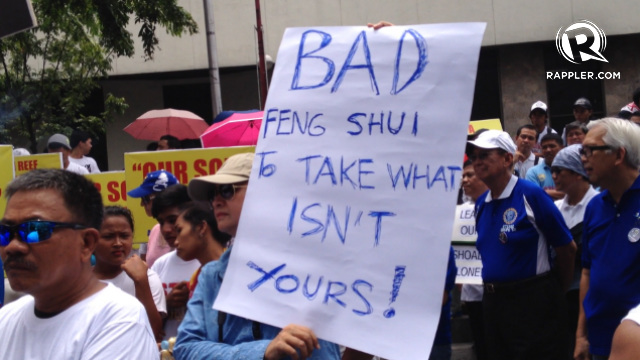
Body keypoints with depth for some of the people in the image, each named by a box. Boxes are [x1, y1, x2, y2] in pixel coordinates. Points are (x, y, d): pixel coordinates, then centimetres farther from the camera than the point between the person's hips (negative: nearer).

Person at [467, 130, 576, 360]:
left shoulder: (530, 194, -12)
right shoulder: (481, 203, 7)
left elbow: (567, 248, -7)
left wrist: (557, 290, 5)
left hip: (533, 303, -7)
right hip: (493, 302, 7)